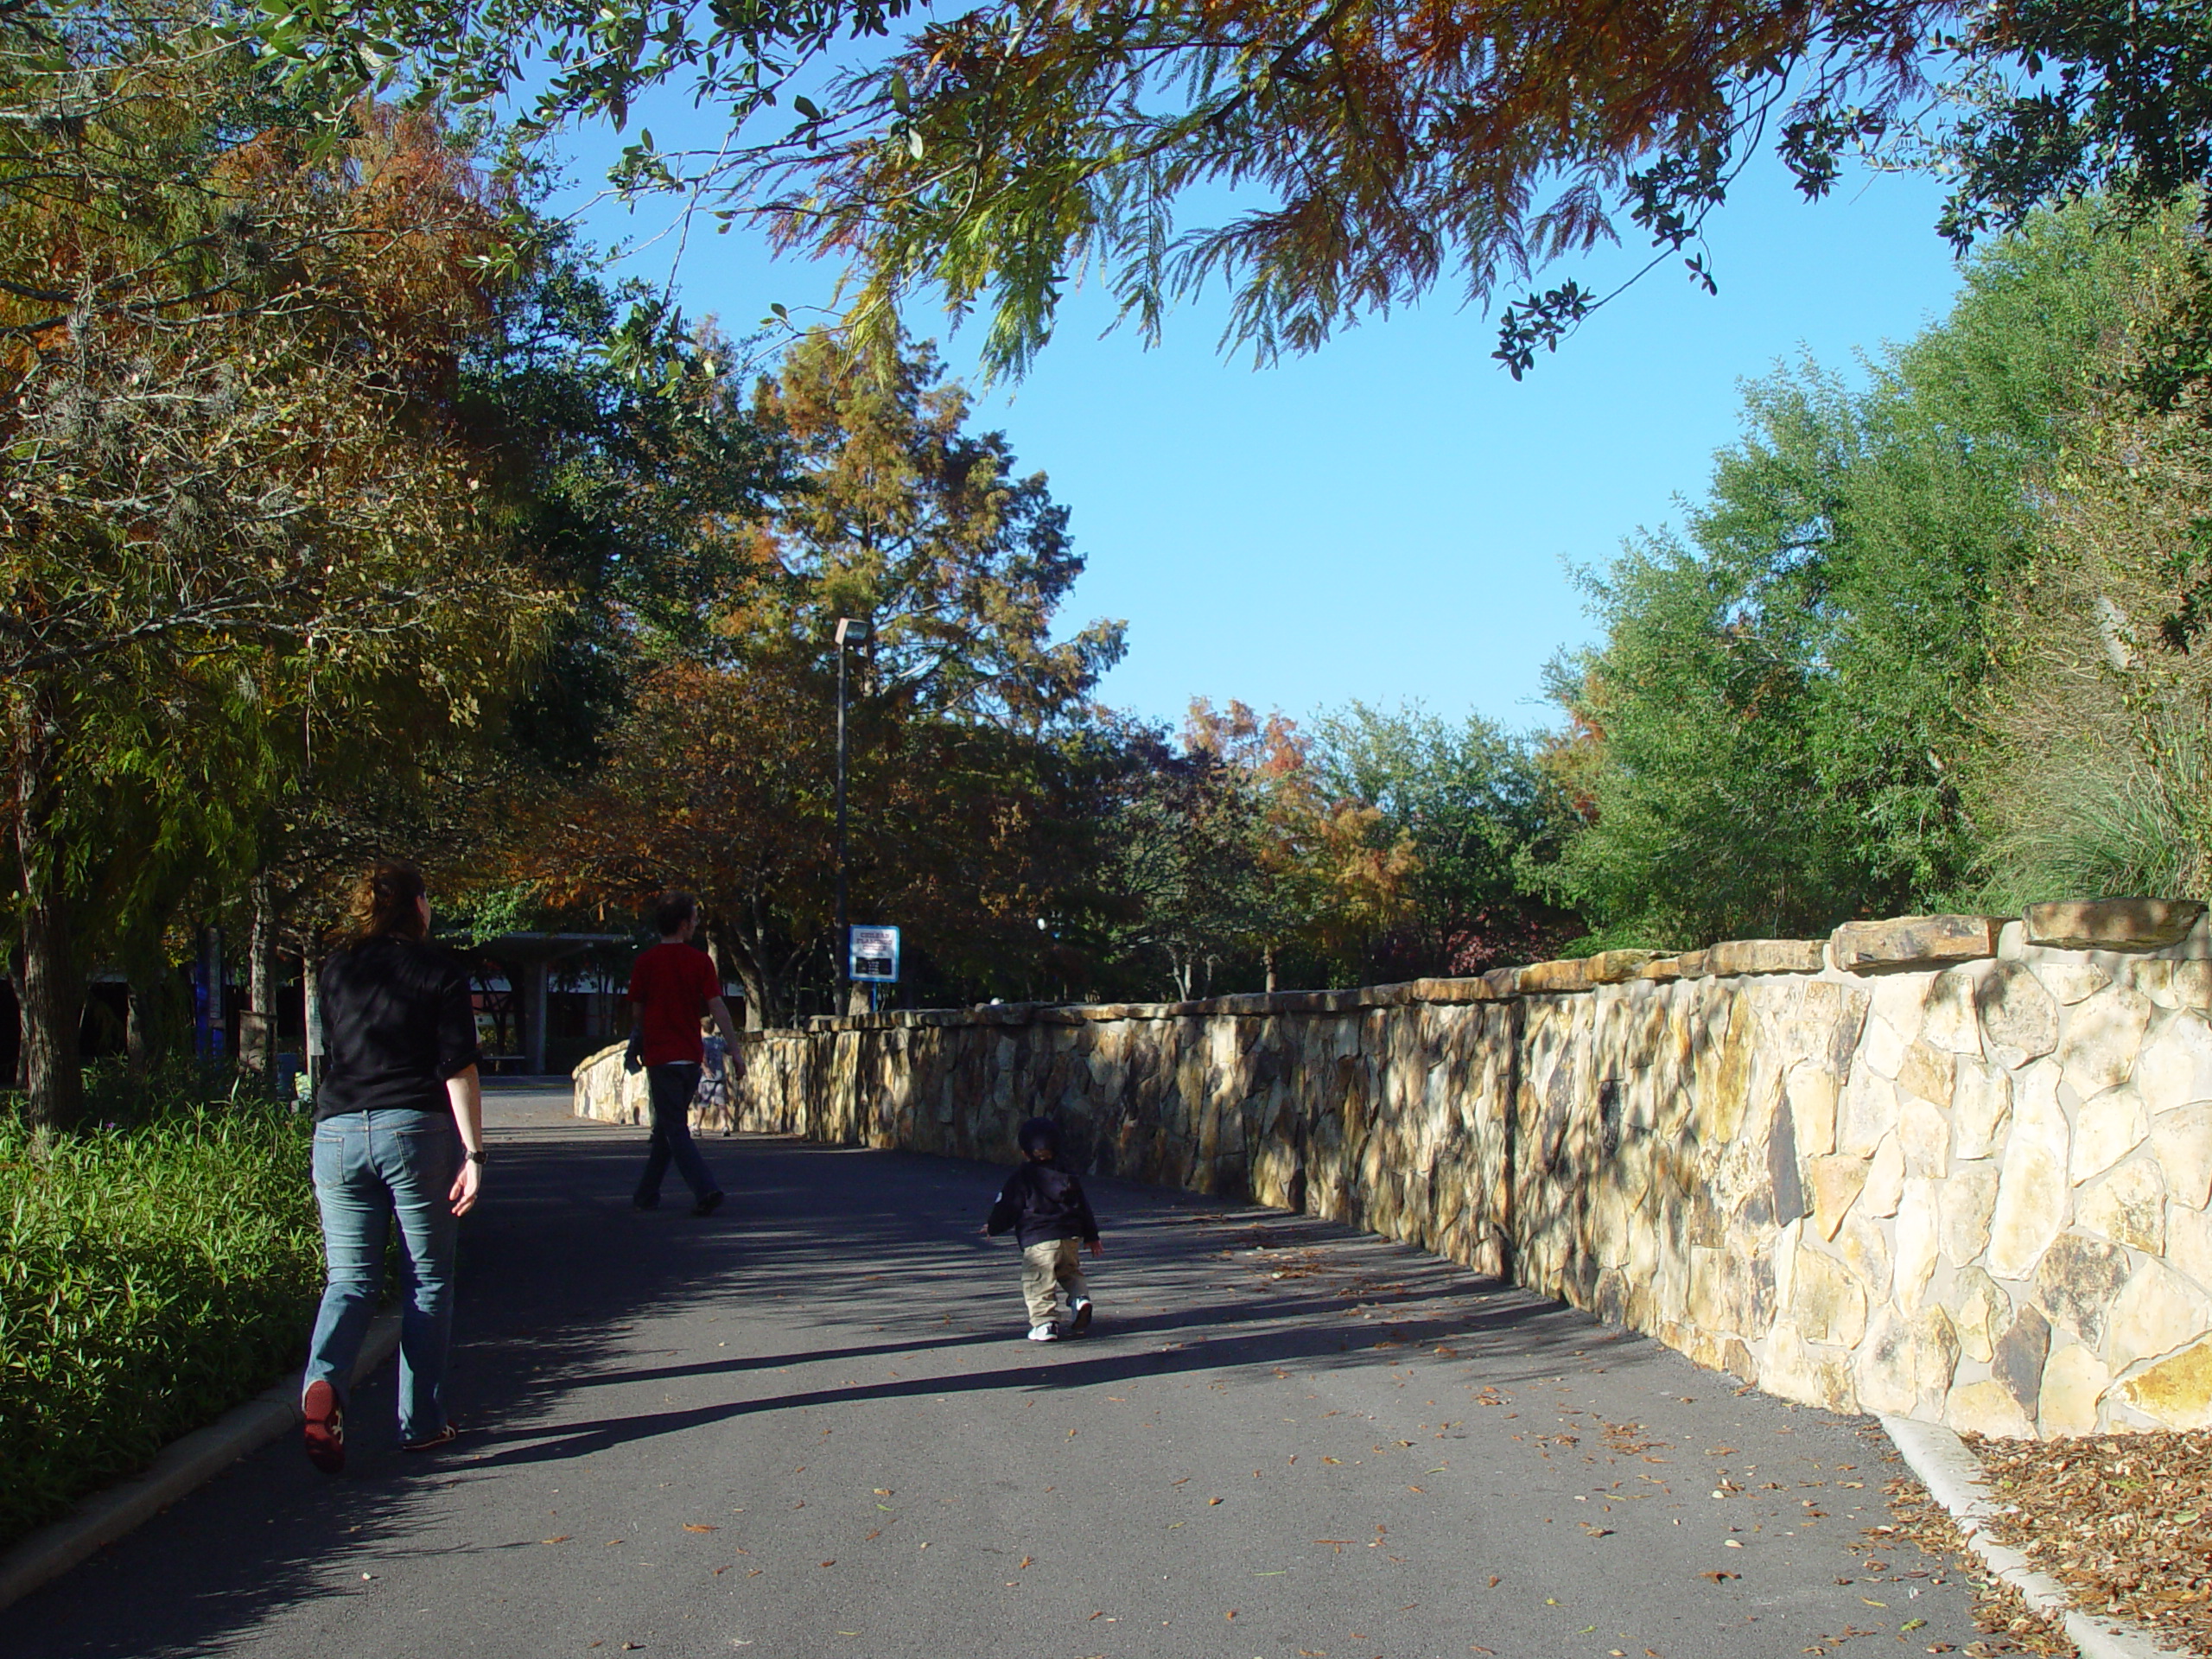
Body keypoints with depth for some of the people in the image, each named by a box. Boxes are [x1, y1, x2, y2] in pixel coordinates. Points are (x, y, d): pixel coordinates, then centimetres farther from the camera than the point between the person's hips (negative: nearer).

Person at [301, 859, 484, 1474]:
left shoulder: (335, 971, 11)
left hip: (338, 1134, 3)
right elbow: (458, 1070, -8)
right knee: (427, 1281, 8)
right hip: (417, 1132, -3)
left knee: (349, 1278, 8)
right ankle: (421, 1423, 12)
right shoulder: (440, 969, -1)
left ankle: (323, 1381, -20)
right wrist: (473, 1154, -8)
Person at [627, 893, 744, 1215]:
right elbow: (717, 1007, -9)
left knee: (675, 1129, -4)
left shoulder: (646, 962, -3)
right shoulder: (700, 960, -2)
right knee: (668, 1126, 17)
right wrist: (735, 1051, -8)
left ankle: (706, 1189, -20)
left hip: (660, 1055, -3)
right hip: (691, 1054, 3)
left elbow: (637, 1011, 6)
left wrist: (638, 1046, 23)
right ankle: (648, 1194, 25)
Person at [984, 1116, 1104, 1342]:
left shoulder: (1019, 1179, -1)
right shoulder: (1068, 1176, 15)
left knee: (1038, 1282, -1)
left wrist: (993, 1228, 21)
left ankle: (1045, 1323, -9)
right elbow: (1084, 1208, 21)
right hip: (1069, 1237, 5)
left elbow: (1006, 1209, 1)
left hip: (1037, 1241, -5)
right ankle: (1080, 1298, -4)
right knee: (1071, 1272, 22)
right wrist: (1092, 1237, 30)